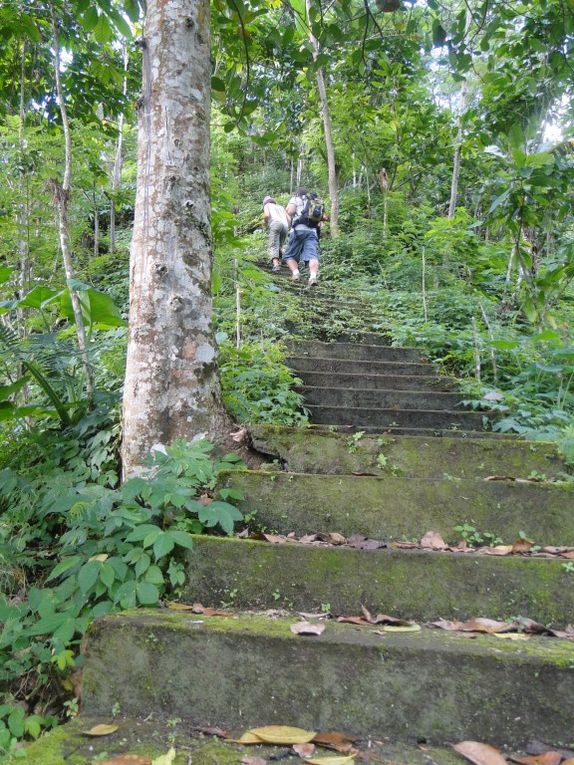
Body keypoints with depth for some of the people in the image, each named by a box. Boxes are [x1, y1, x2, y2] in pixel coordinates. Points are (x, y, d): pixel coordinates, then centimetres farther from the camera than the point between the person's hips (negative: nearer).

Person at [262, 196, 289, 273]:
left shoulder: (267, 205, 23)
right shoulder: (281, 207, 37)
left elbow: (266, 215, 2)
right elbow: (288, 219, 23)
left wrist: (265, 223, 19)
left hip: (275, 224, -5)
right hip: (285, 225, 5)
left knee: (273, 246, -14)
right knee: (279, 246, 16)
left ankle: (275, 264, -33)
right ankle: (279, 263, 3)